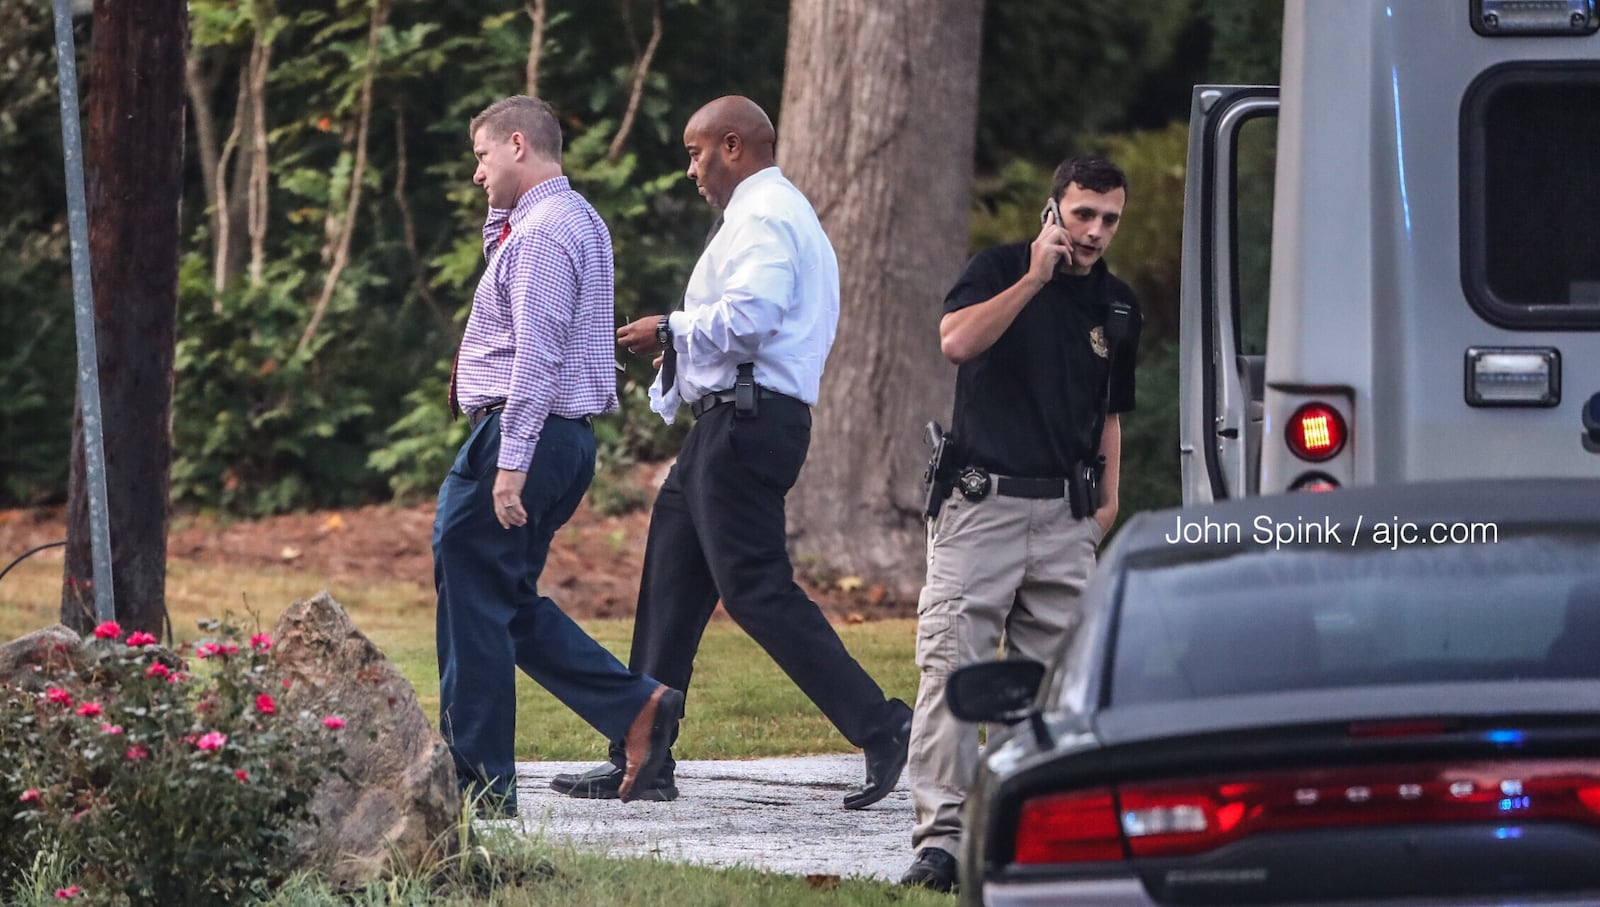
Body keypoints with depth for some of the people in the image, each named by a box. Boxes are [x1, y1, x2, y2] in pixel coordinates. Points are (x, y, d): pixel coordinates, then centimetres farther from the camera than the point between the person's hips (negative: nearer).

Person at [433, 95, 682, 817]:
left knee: (473, 604, -4)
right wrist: (502, 212, 18)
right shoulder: (579, 221, 17)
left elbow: (536, 356, -23)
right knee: (509, 604, 16)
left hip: (523, 433, -11)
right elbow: (504, 272, 36)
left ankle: (478, 782, -2)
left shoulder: (543, 232, -16)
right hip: (568, 439, 11)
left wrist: (511, 463, -26)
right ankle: (635, 707, 6)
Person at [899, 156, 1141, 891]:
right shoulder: (1001, 270, 1)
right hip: (981, 501, -4)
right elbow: (956, 341, -19)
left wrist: (1108, 499, 13)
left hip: (1065, 517, 4)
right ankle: (940, 835, -16)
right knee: (950, 666, -12)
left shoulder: (1116, 306, 15)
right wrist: (1035, 277, -19)